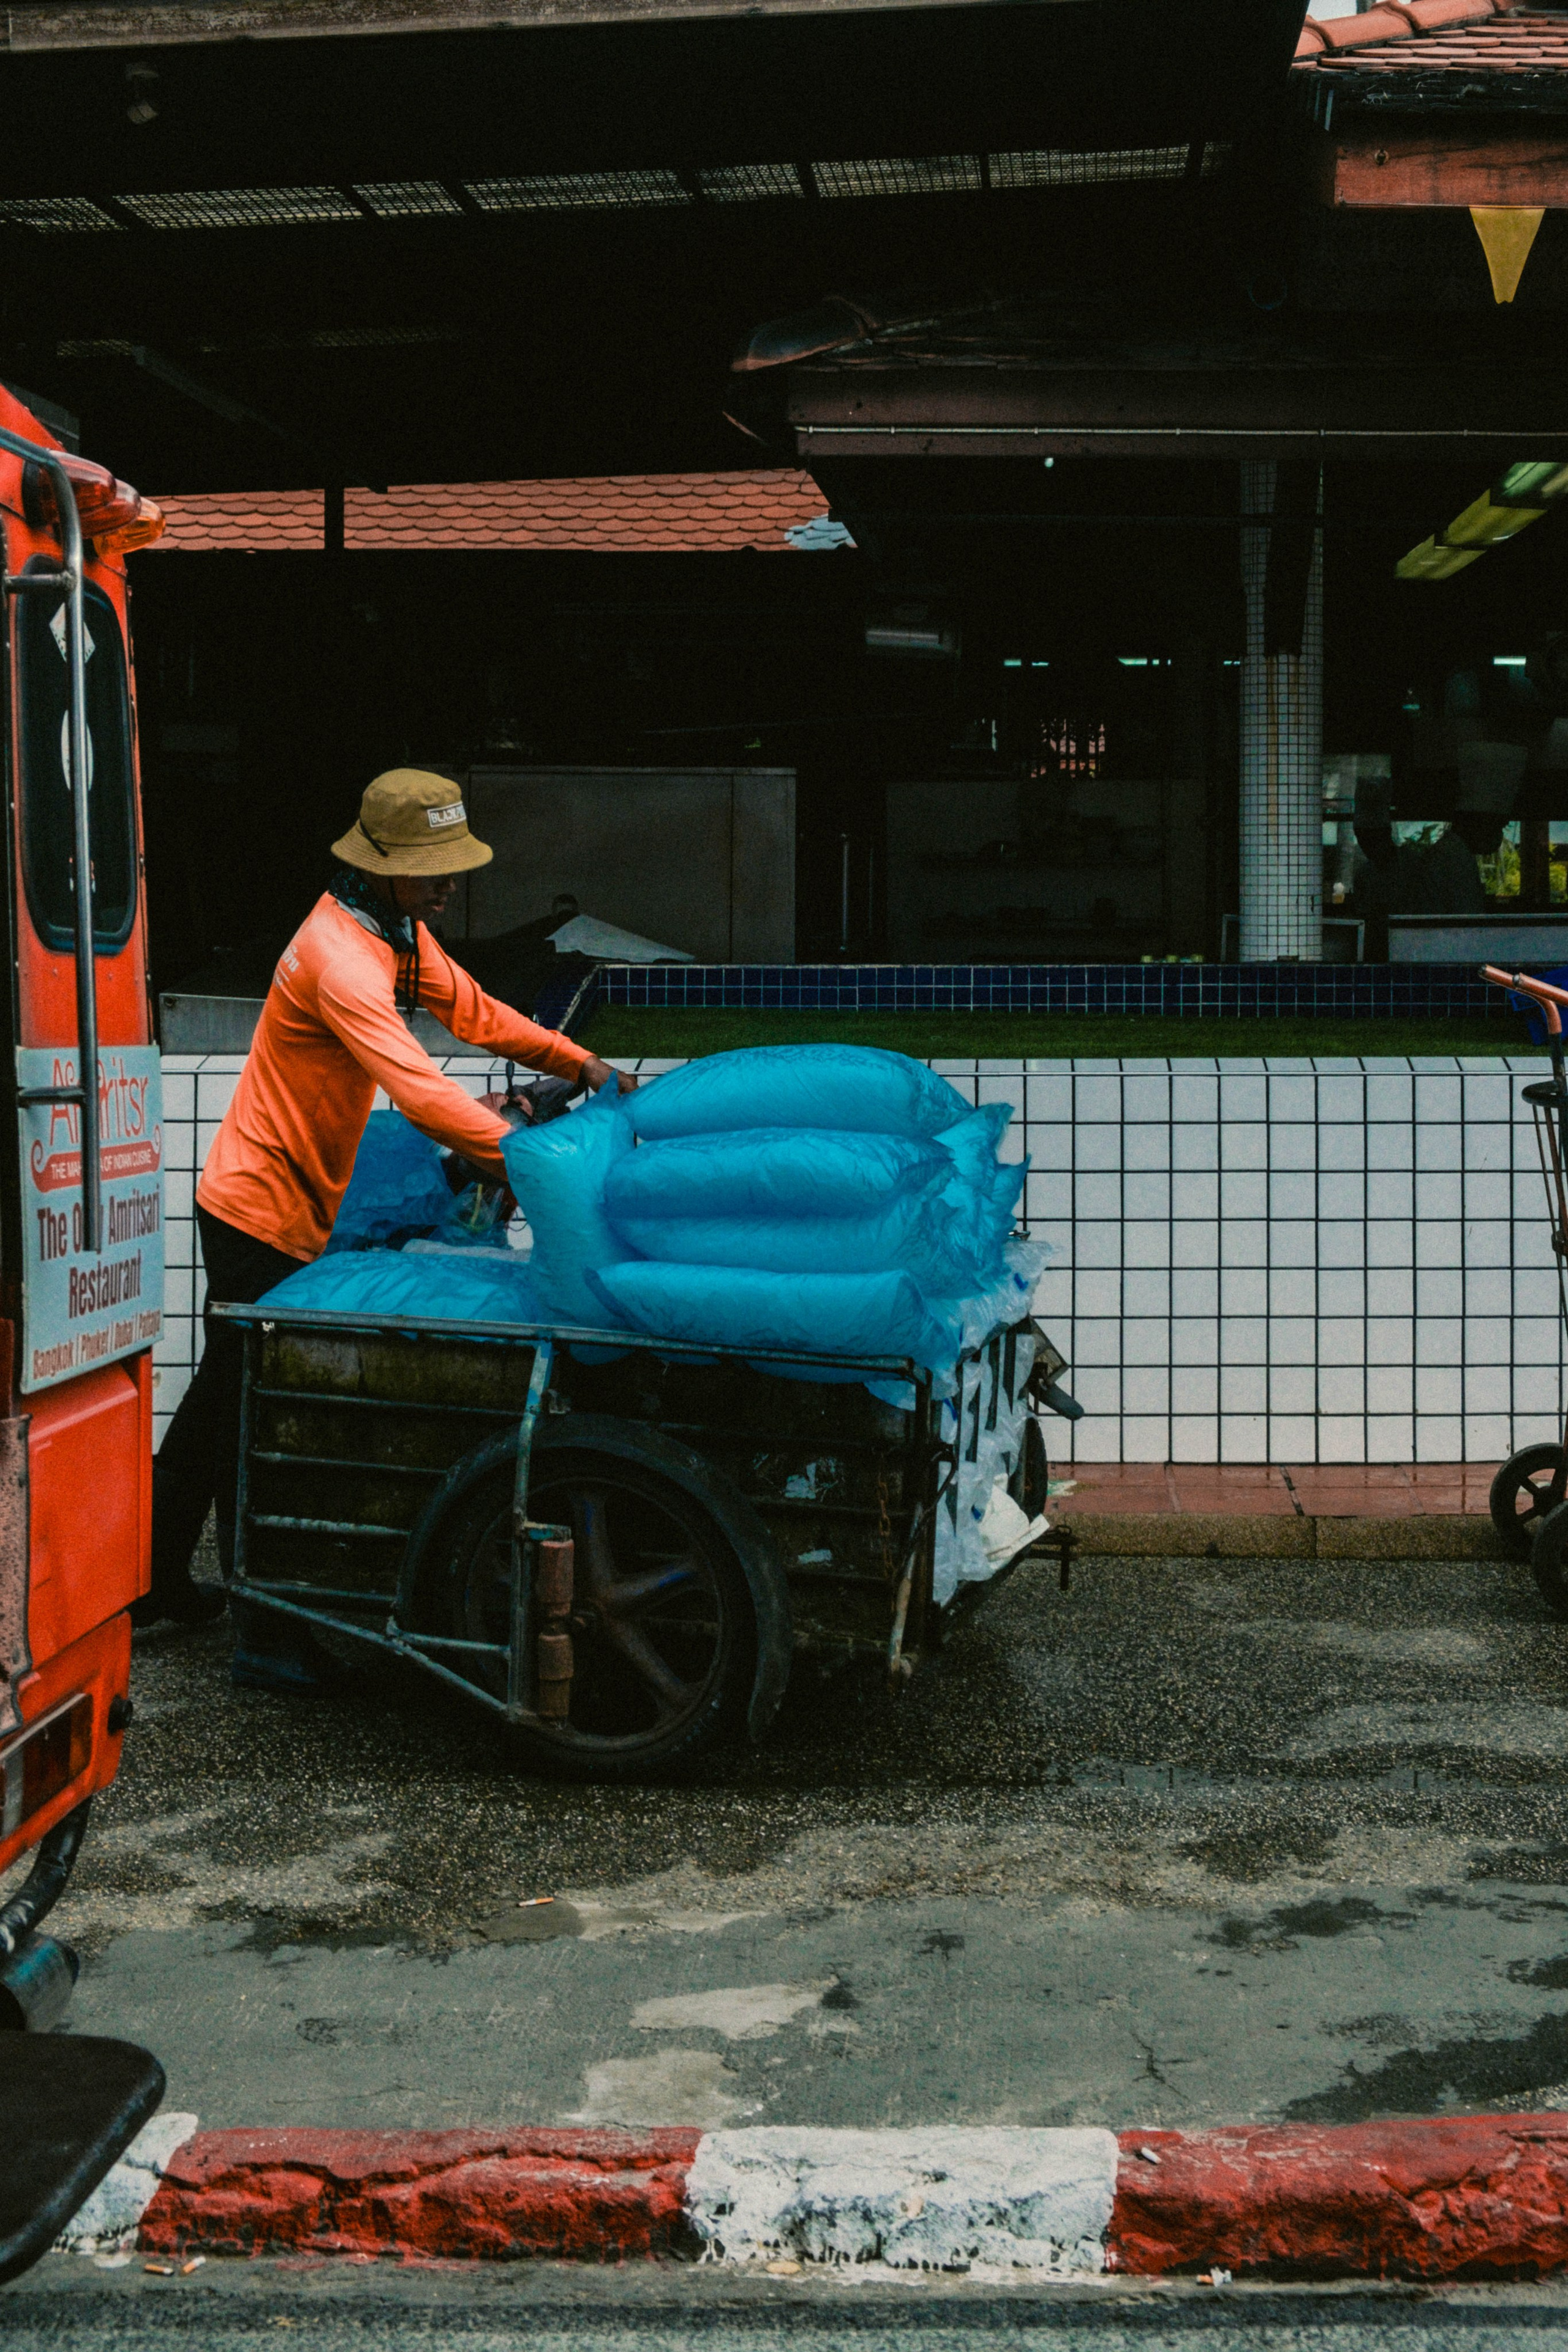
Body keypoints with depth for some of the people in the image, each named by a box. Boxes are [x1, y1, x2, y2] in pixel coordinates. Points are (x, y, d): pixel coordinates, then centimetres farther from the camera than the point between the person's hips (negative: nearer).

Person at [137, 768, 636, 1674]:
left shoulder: (400, 931, 6)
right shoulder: (339, 954, -27)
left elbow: (473, 1010, 16)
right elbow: (419, 1090, -37)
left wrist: (582, 1064, 8)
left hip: (292, 1208, 10)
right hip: (261, 1213, -10)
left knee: (227, 1393, 20)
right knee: (254, 1419, -4)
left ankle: (156, 1577, 33)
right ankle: (266, 1633, 2)